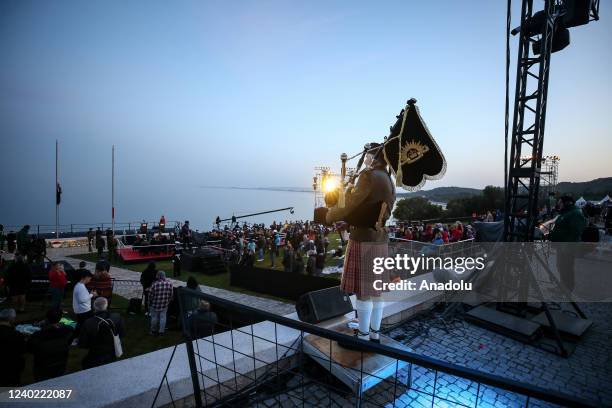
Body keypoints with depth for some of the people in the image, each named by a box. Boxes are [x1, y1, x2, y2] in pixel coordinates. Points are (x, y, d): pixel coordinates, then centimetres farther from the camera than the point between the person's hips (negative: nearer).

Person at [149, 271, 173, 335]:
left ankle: (154, 331, 27)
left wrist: (149, 303, 7)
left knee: (154, 317, 14)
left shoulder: (155, 284, -17)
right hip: (165, 304, 2)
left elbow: (151, 295, -9)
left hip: (155, 304, -2)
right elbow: (170, 294, -1)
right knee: (163, 317, 12)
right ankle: (161, 331, 18)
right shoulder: (169, 283, -8)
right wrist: (168, 302, 14)